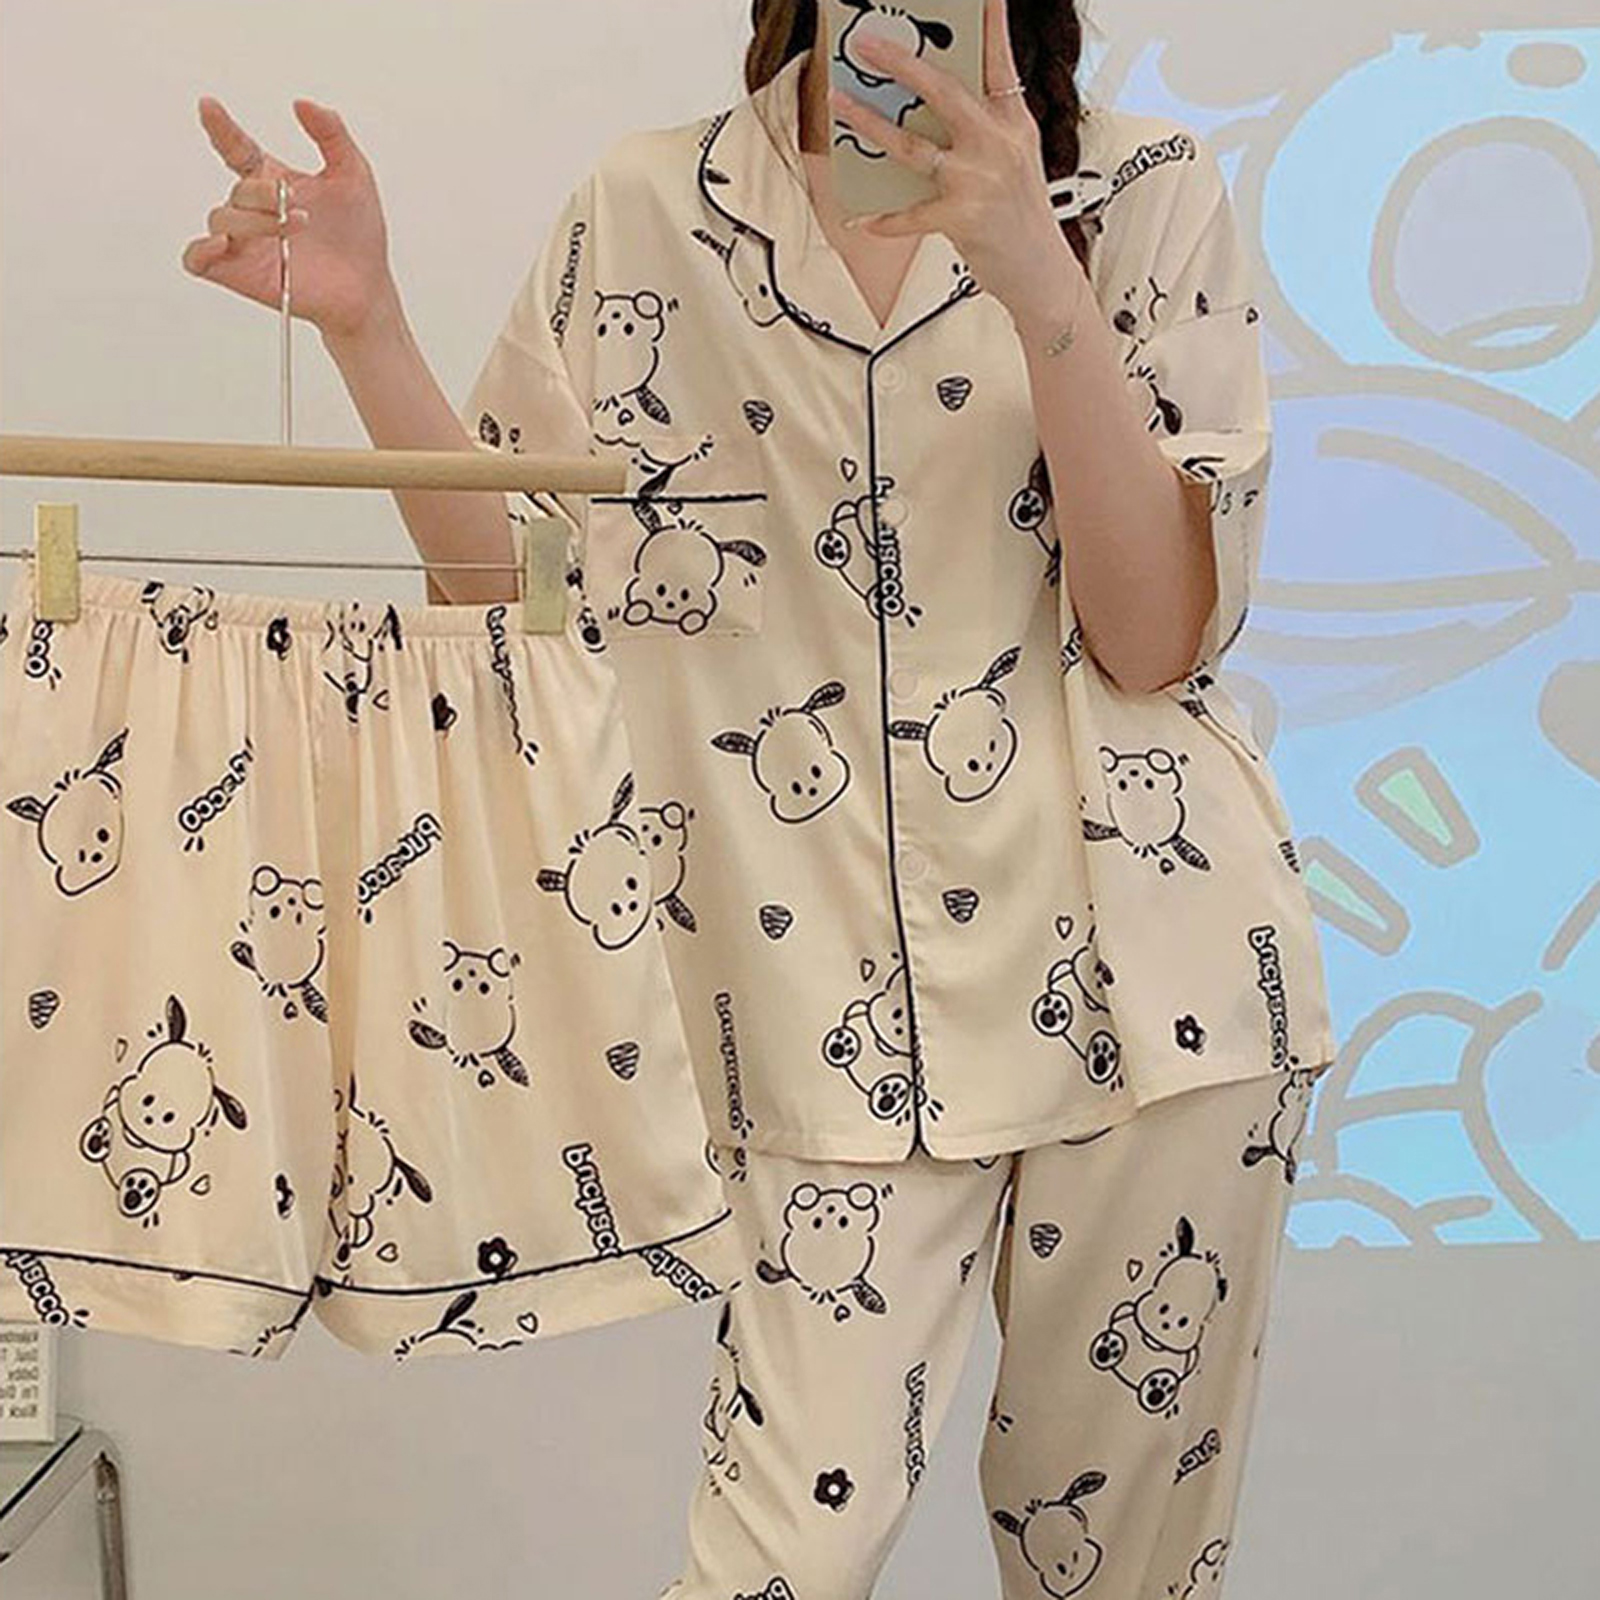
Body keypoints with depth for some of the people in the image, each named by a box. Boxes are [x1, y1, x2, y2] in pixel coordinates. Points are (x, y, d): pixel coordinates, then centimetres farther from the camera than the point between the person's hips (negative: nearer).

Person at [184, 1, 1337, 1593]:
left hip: (1142, 954, 1)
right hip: (839, 983, 0)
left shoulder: (1147, 192, 1)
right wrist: (361, 325, -7)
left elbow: (1157, 636, -9)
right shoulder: (641, 214, 5)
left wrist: (1038, 276, -20)